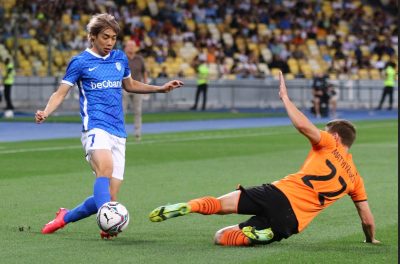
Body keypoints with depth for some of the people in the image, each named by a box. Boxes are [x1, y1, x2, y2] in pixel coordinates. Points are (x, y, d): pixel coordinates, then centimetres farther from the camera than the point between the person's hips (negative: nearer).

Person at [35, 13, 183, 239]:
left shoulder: (120, 58, 16)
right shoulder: (80, 62, 1)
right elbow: (61, 93, 0)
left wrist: (161, 88, 27)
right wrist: (46, 113, -18)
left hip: (118, 133, 6)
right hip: (95, 127, -5)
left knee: (109, 199, 0)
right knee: (105, 167, -37)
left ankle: (65, 217, 23)